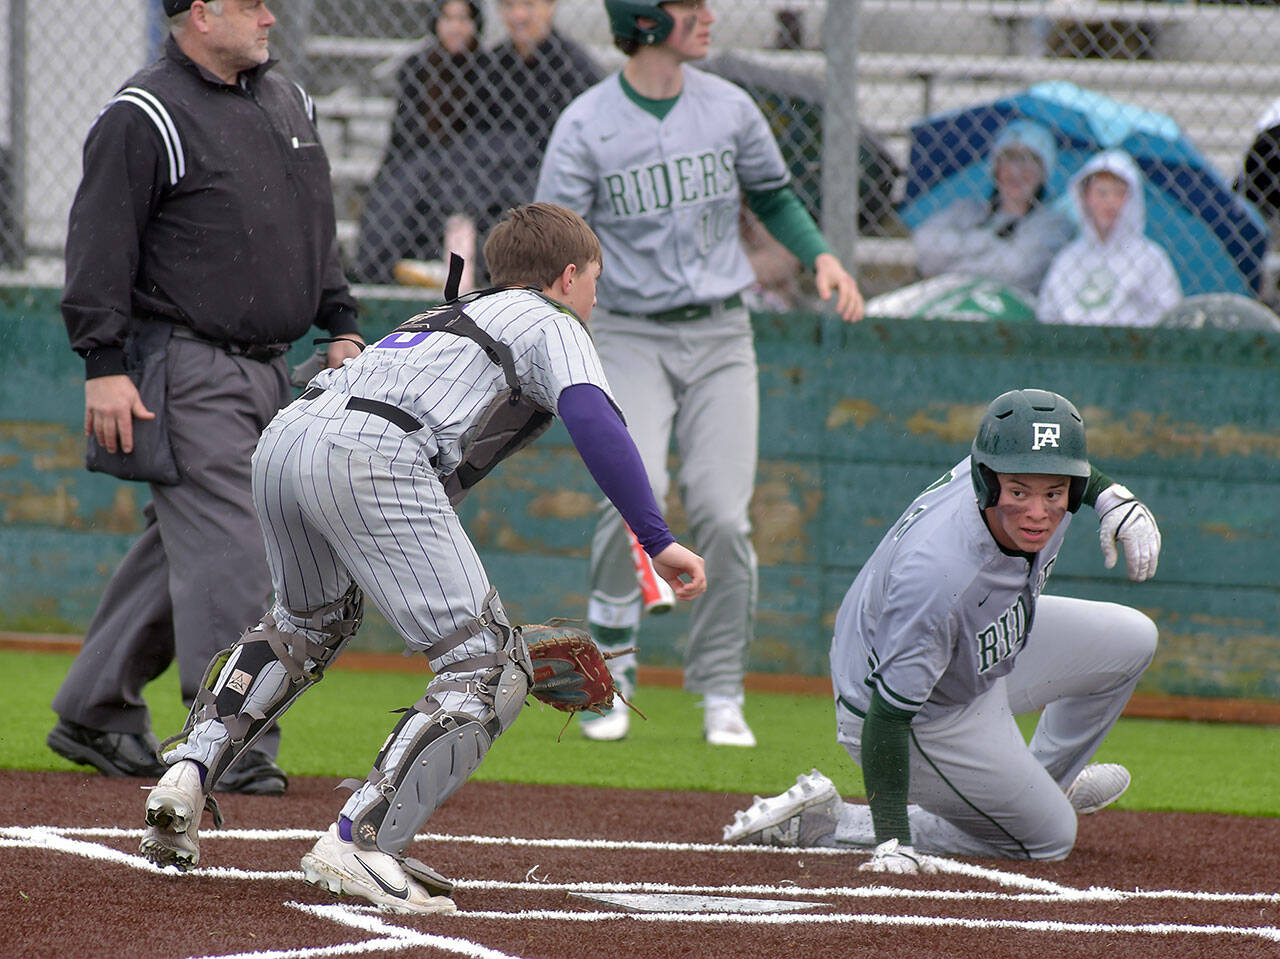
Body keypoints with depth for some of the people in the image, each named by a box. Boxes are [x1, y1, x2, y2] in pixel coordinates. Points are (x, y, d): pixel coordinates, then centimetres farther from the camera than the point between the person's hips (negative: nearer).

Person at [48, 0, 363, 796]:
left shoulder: (289, 103, 15)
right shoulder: (144, 118, -10)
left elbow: (317, 231, 24)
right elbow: (100, 246, -13)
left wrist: (341, 325, 17)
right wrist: (104, 365, -18)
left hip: (269, 368, 8)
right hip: (187, 371, -8)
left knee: (180, 549, 13)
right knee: (226, 555, -11)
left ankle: (94, 715, 23)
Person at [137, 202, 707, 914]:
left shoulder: (454, 316, 40)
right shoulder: (552, 323, 19)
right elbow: (592, 418, -4)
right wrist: (657, 539, -10)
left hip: (282, 440, 8)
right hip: (370, 459, -8)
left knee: (310, 622, 37)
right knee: (491, 672, -6)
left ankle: (189, 773, 20)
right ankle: (359, 843, -20)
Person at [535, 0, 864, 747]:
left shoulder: (729, 108, 4)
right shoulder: (586, 125, -6)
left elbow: (773, 194, 19)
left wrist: (821, 256, 1)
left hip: (720, 334, 3)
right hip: (632, 337, -3)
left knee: (723, 513, -7)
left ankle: (722, 695, 7)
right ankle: (611, 673, -4)